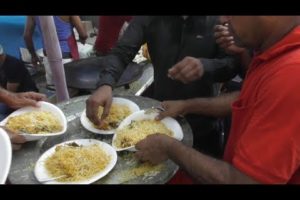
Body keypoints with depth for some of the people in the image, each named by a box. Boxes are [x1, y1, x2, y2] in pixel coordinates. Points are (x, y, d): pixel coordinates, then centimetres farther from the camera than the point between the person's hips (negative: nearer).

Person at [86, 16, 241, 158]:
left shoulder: (218, 20, -9)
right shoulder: (149, 19, -9)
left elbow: (233, 64, -12)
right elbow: (121, 52, -15)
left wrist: (205, 66, -35)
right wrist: (105, 84, -35)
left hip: (202, 124, 1)